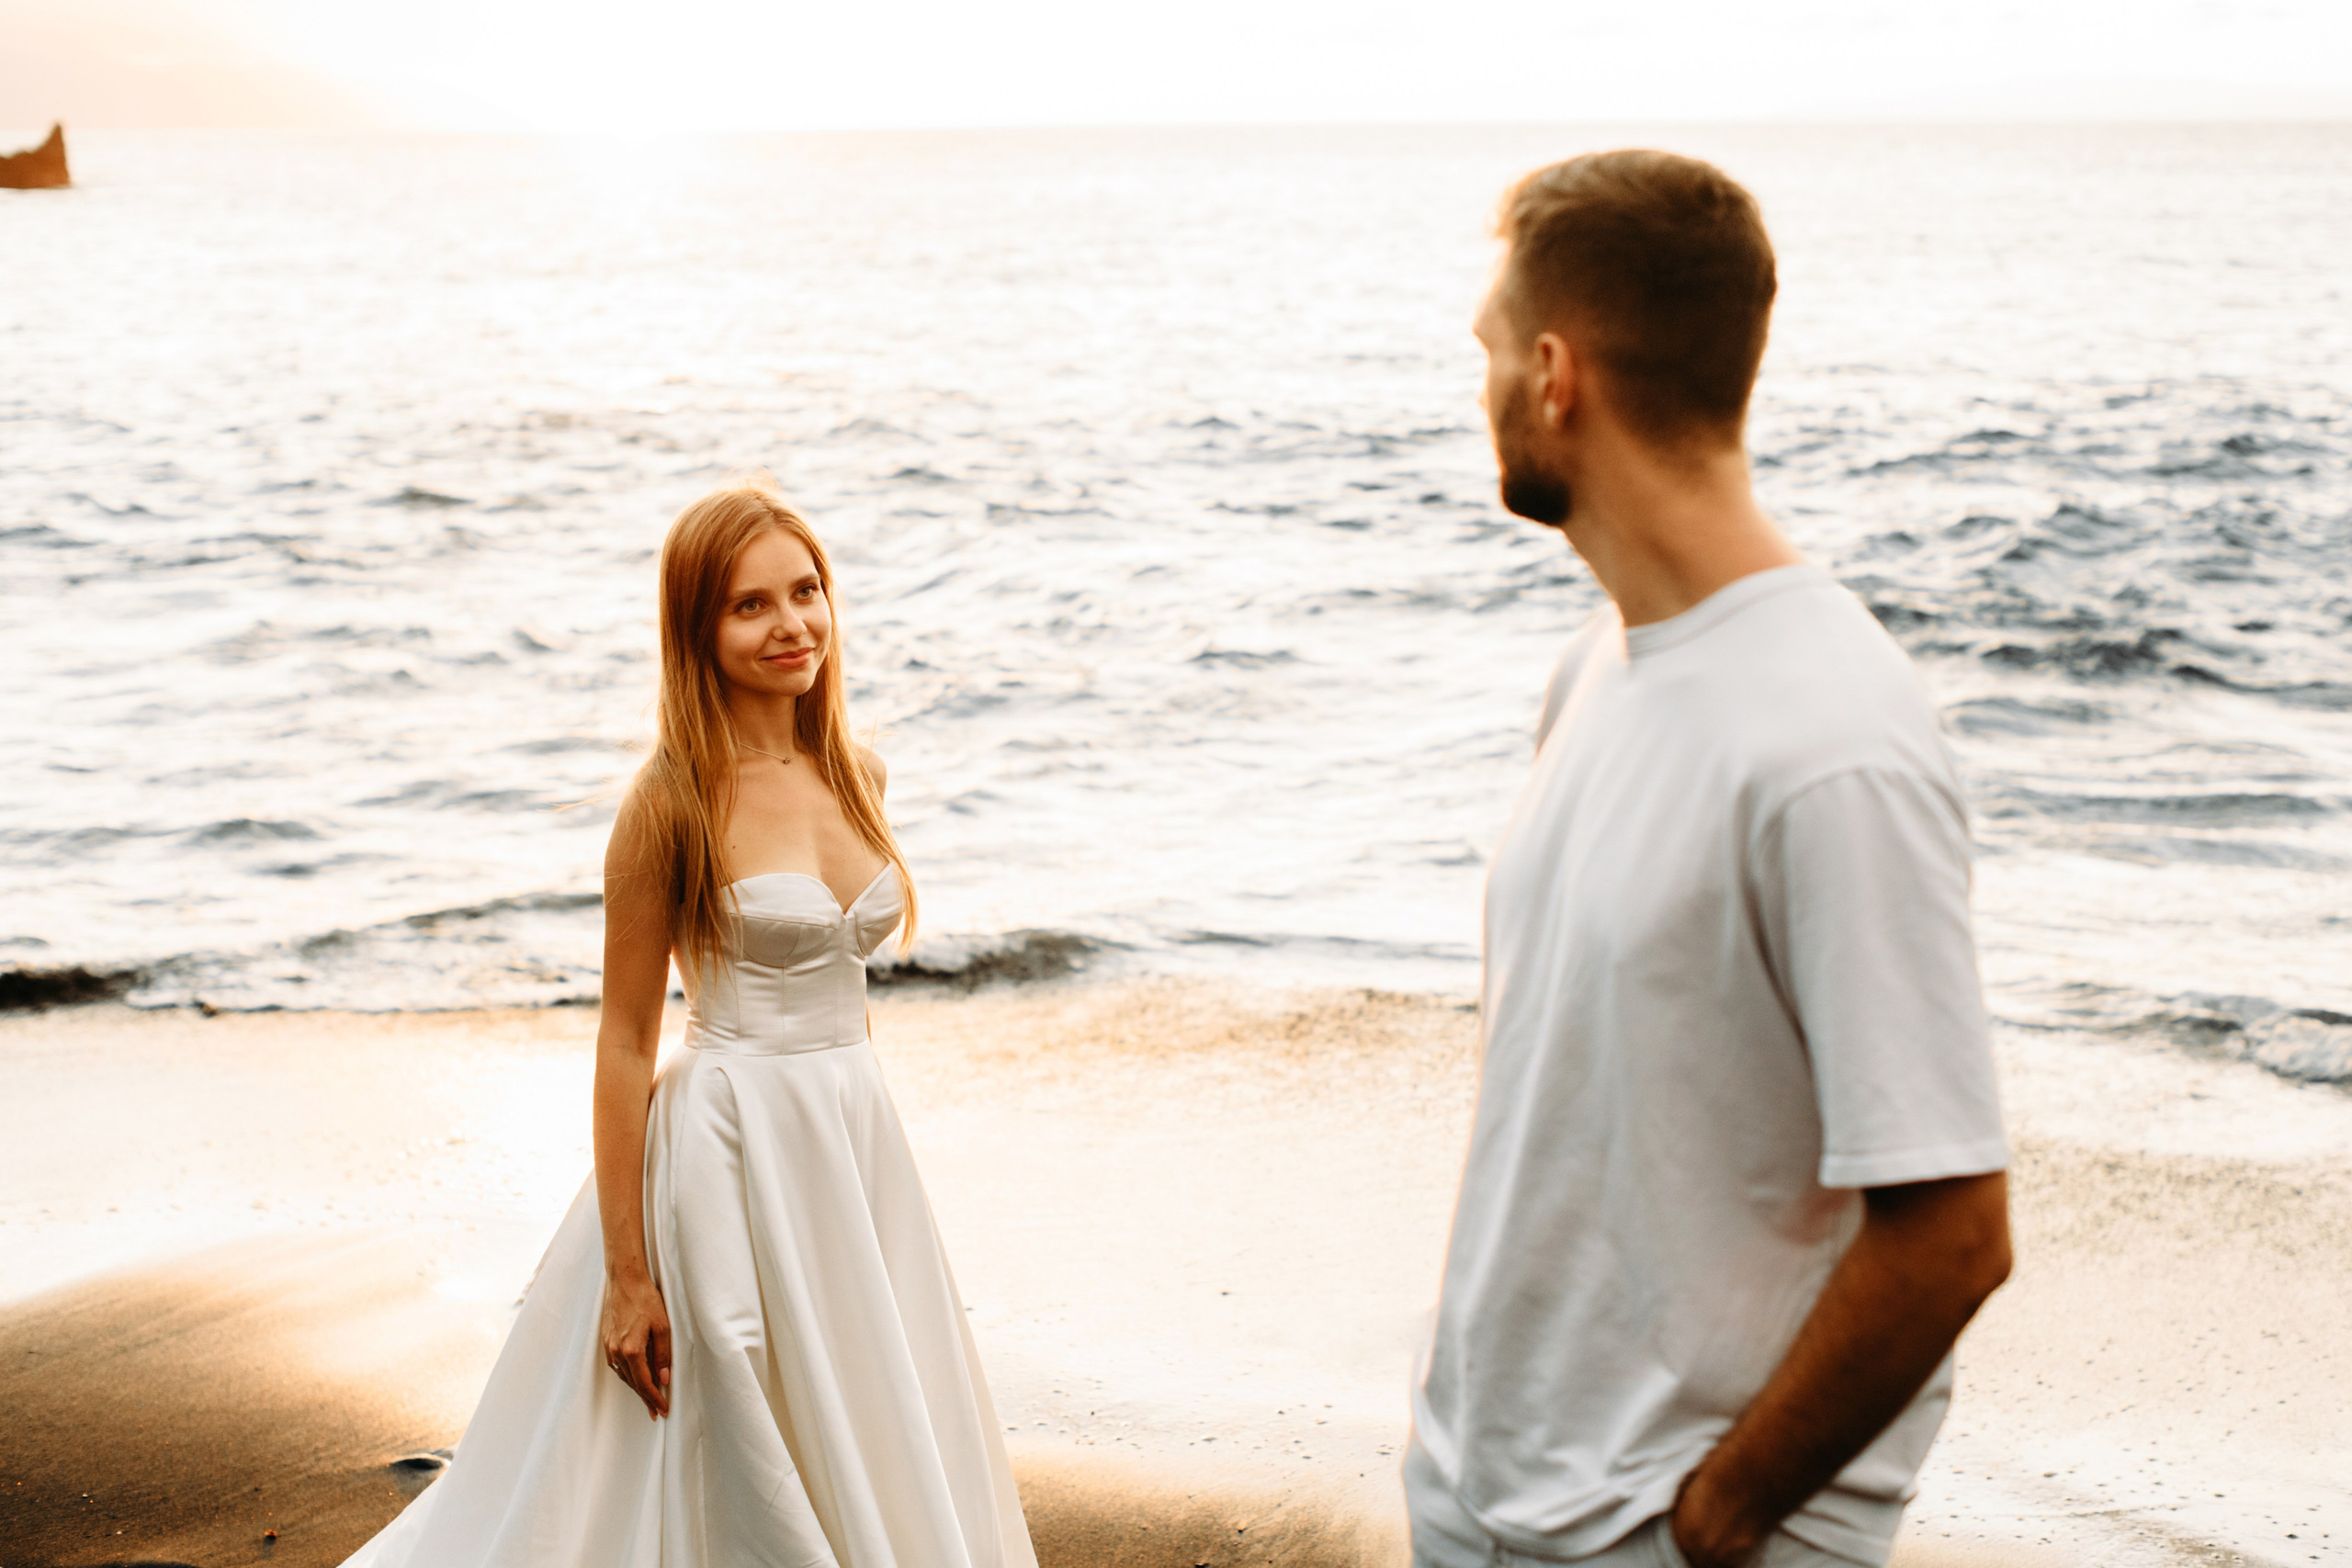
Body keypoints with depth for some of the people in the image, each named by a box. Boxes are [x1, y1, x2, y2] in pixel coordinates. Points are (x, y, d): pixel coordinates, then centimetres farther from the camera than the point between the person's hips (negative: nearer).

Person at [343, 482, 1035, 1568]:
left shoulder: (855, 775, 6)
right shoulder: (674, 802, -13)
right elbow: (625, 1042, -11)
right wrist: (627, 1275, -13)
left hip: (857, 1141, 6)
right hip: (732, 1156, -6)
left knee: (881, 1472, 15)